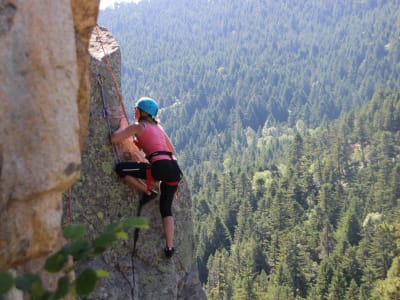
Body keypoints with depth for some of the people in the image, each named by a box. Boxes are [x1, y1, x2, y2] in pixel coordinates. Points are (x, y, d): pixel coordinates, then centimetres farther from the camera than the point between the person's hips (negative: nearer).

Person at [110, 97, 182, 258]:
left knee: (120, 168, 0)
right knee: (166, 209, 17)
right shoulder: (158, 127, 26)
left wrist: (122, 127, 20)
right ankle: (170, 247, 6)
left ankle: (148, 192, 6)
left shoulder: (138, 126, 6)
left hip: (161, 167, -8)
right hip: (174, 168, 8)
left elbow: (114, 139, -1)